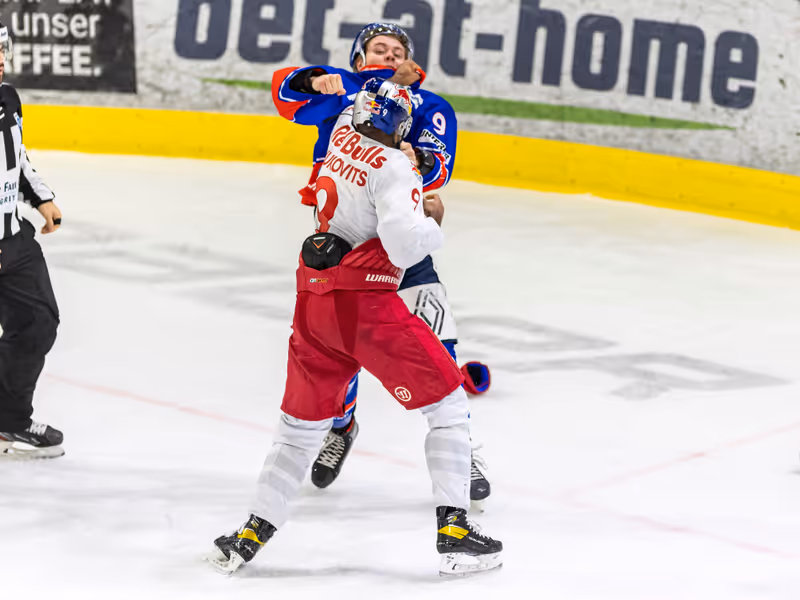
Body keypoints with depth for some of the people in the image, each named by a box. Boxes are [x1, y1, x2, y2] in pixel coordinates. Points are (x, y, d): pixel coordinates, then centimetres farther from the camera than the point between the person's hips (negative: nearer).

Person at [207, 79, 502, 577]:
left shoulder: (343, 134, 11)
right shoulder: (393, 167, -10)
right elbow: (403, 242, -22)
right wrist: (433, 220, -3)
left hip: (313, 302, 7)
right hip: (366, 303, -7)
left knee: (302, 423, 19)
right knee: (448, 402, 4)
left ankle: (251, 536, 16)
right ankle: (454, 531, -4)